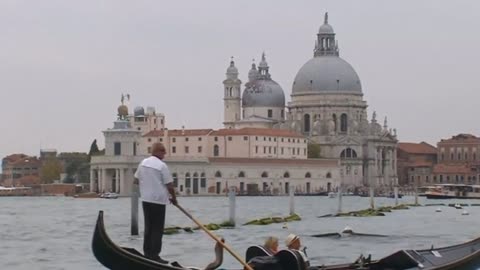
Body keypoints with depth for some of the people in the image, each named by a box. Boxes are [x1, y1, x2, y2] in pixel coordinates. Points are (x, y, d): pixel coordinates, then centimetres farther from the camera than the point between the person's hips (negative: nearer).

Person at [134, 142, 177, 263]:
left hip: (145, 199, 7)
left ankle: (147, 253, 15)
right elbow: (169, 185, -11)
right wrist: (173, 198, 3)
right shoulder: (162, 165, -13)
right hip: (158, 200, -7)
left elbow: (136, 180, 16)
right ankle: (154, 255, -3)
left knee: (148, 227, 13)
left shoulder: (143, 163, 7)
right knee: (157, 229, -2)